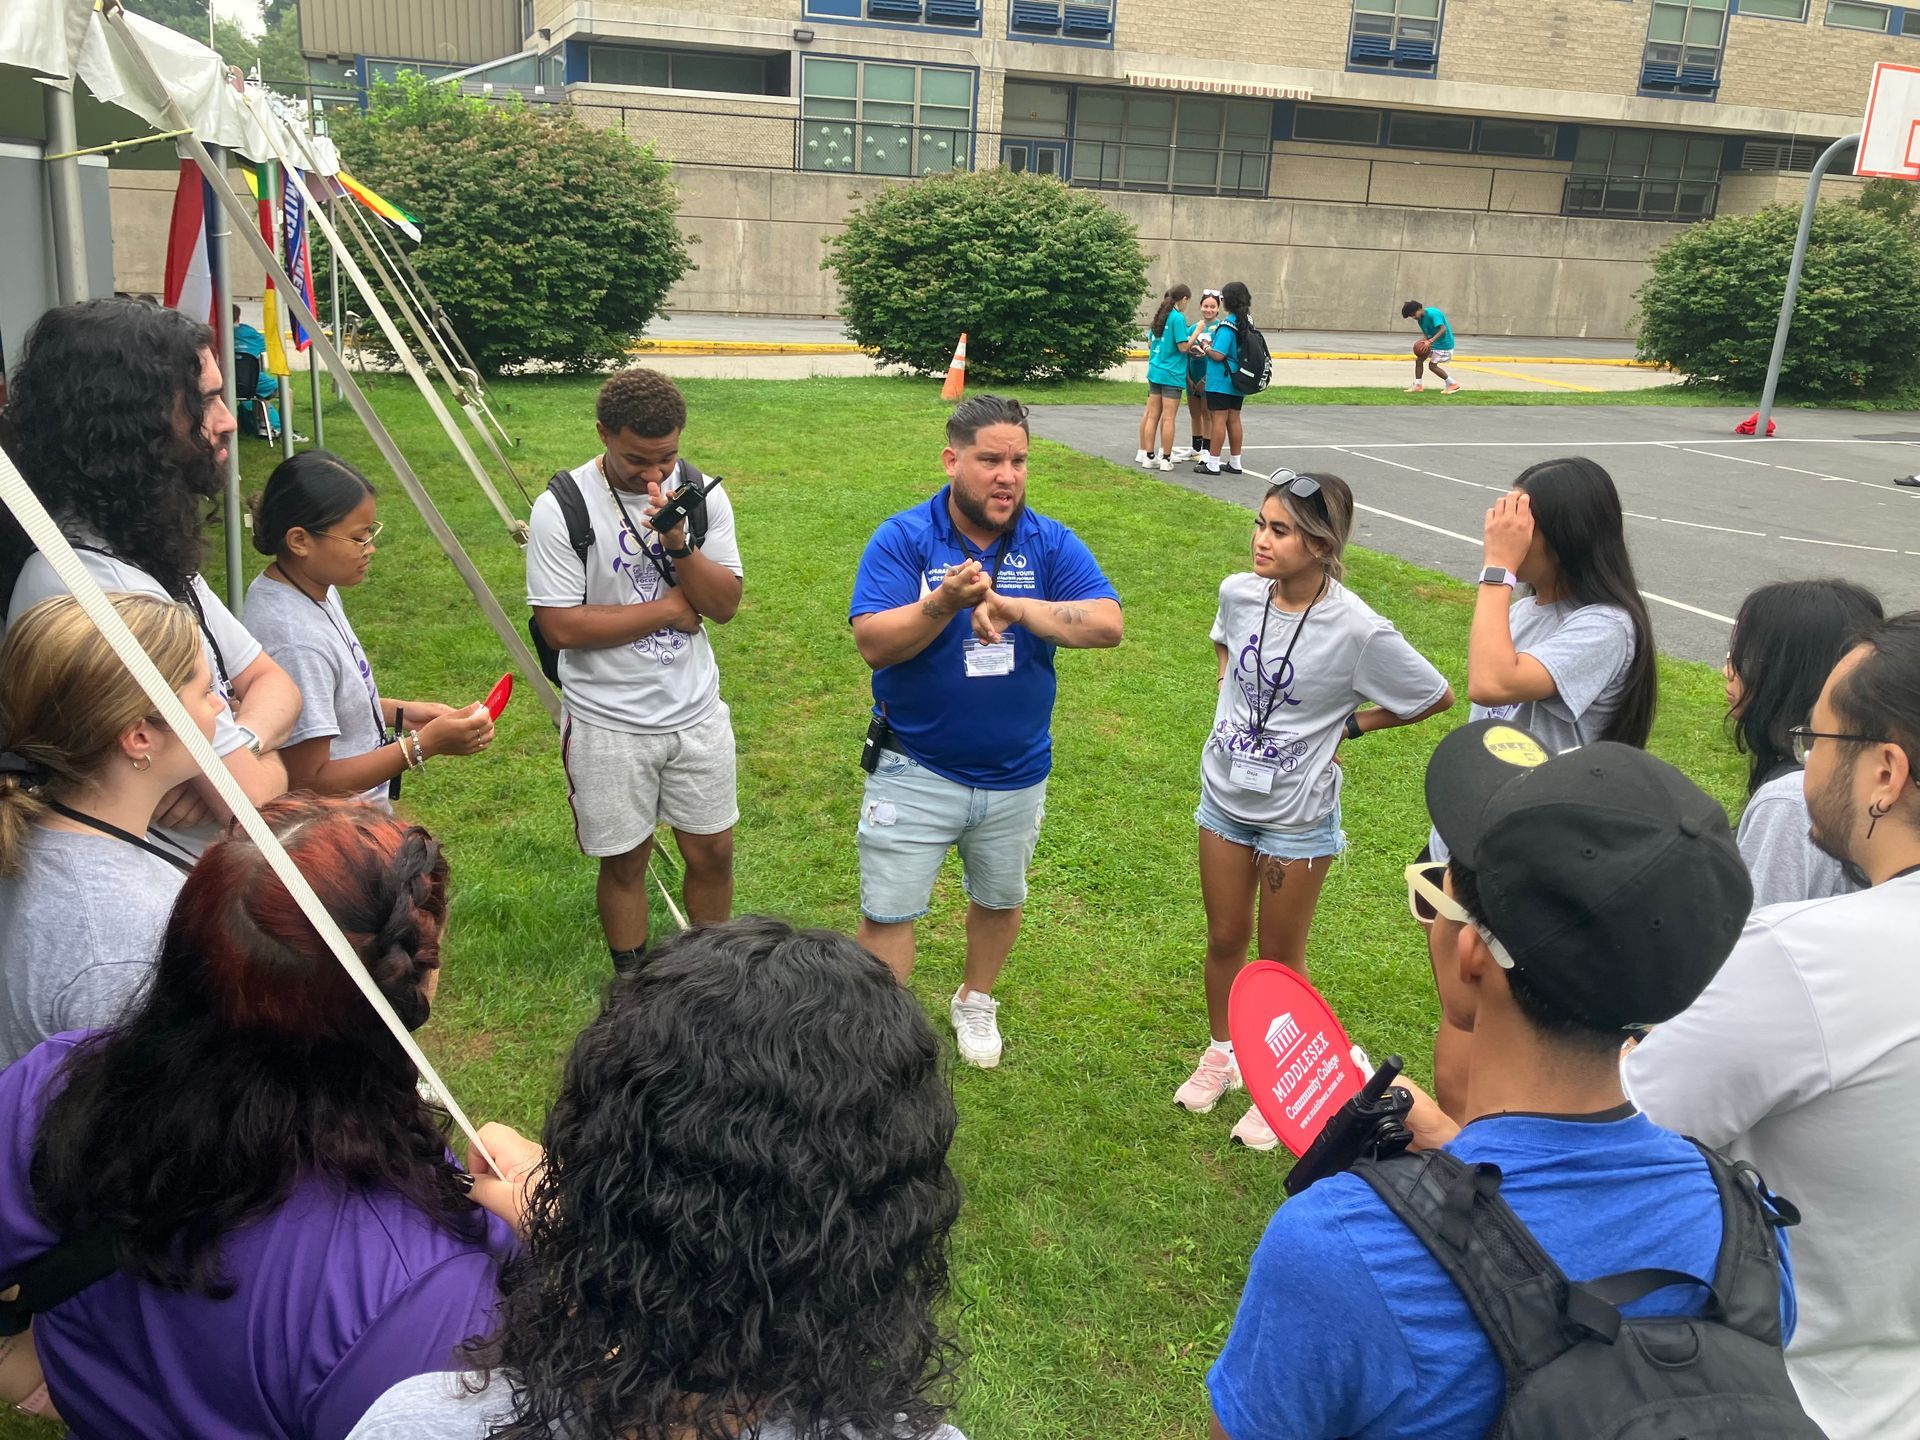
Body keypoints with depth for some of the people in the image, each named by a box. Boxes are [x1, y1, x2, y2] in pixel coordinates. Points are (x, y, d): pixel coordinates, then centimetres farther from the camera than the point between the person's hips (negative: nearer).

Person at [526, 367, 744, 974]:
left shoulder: (701, 495, -3)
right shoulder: (563, 508, -15)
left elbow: (724, 604, -6)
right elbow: (560, 626, -19)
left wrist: (680, 543, -24)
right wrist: (668, 609, -14)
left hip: (698, 714, 3)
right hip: (610, 725, -3)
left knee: (712, 853, 13)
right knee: (625, 862, 11)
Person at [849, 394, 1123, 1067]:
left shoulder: (1051, 544, -6)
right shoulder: (903, 538, -12)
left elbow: (1108, 625, -18)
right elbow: (873, 642, -21)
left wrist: (1014, 607, -27)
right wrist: (945, 603, -36)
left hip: (1015, 775, 3)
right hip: (914, 772, -3)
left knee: (999, 900, 22)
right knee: (887, 912, 3)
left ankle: (975, 1001, 49)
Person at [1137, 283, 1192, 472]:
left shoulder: (1159, 316, 11)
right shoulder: (1178, 317, -13)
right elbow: (1183, 347, -15)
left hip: (1155, 371, 8)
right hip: (1172, 374, -7)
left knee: (1153, 416, 9)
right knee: (1169, 418, -2)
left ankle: (1148, 456, 11)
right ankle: (1165, 459, 0)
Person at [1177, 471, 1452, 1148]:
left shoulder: (1358, 630, -25)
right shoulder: (1238, 592, -10)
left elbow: (1438, 698, -10)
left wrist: (1349, 723, -8)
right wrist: (1228, 691, 3)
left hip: (1297, 818, -4)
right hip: (1224, 797, 4)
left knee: (1280, 956, 11)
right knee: (1225, 939, 18)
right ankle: (1221, 1055, 41)